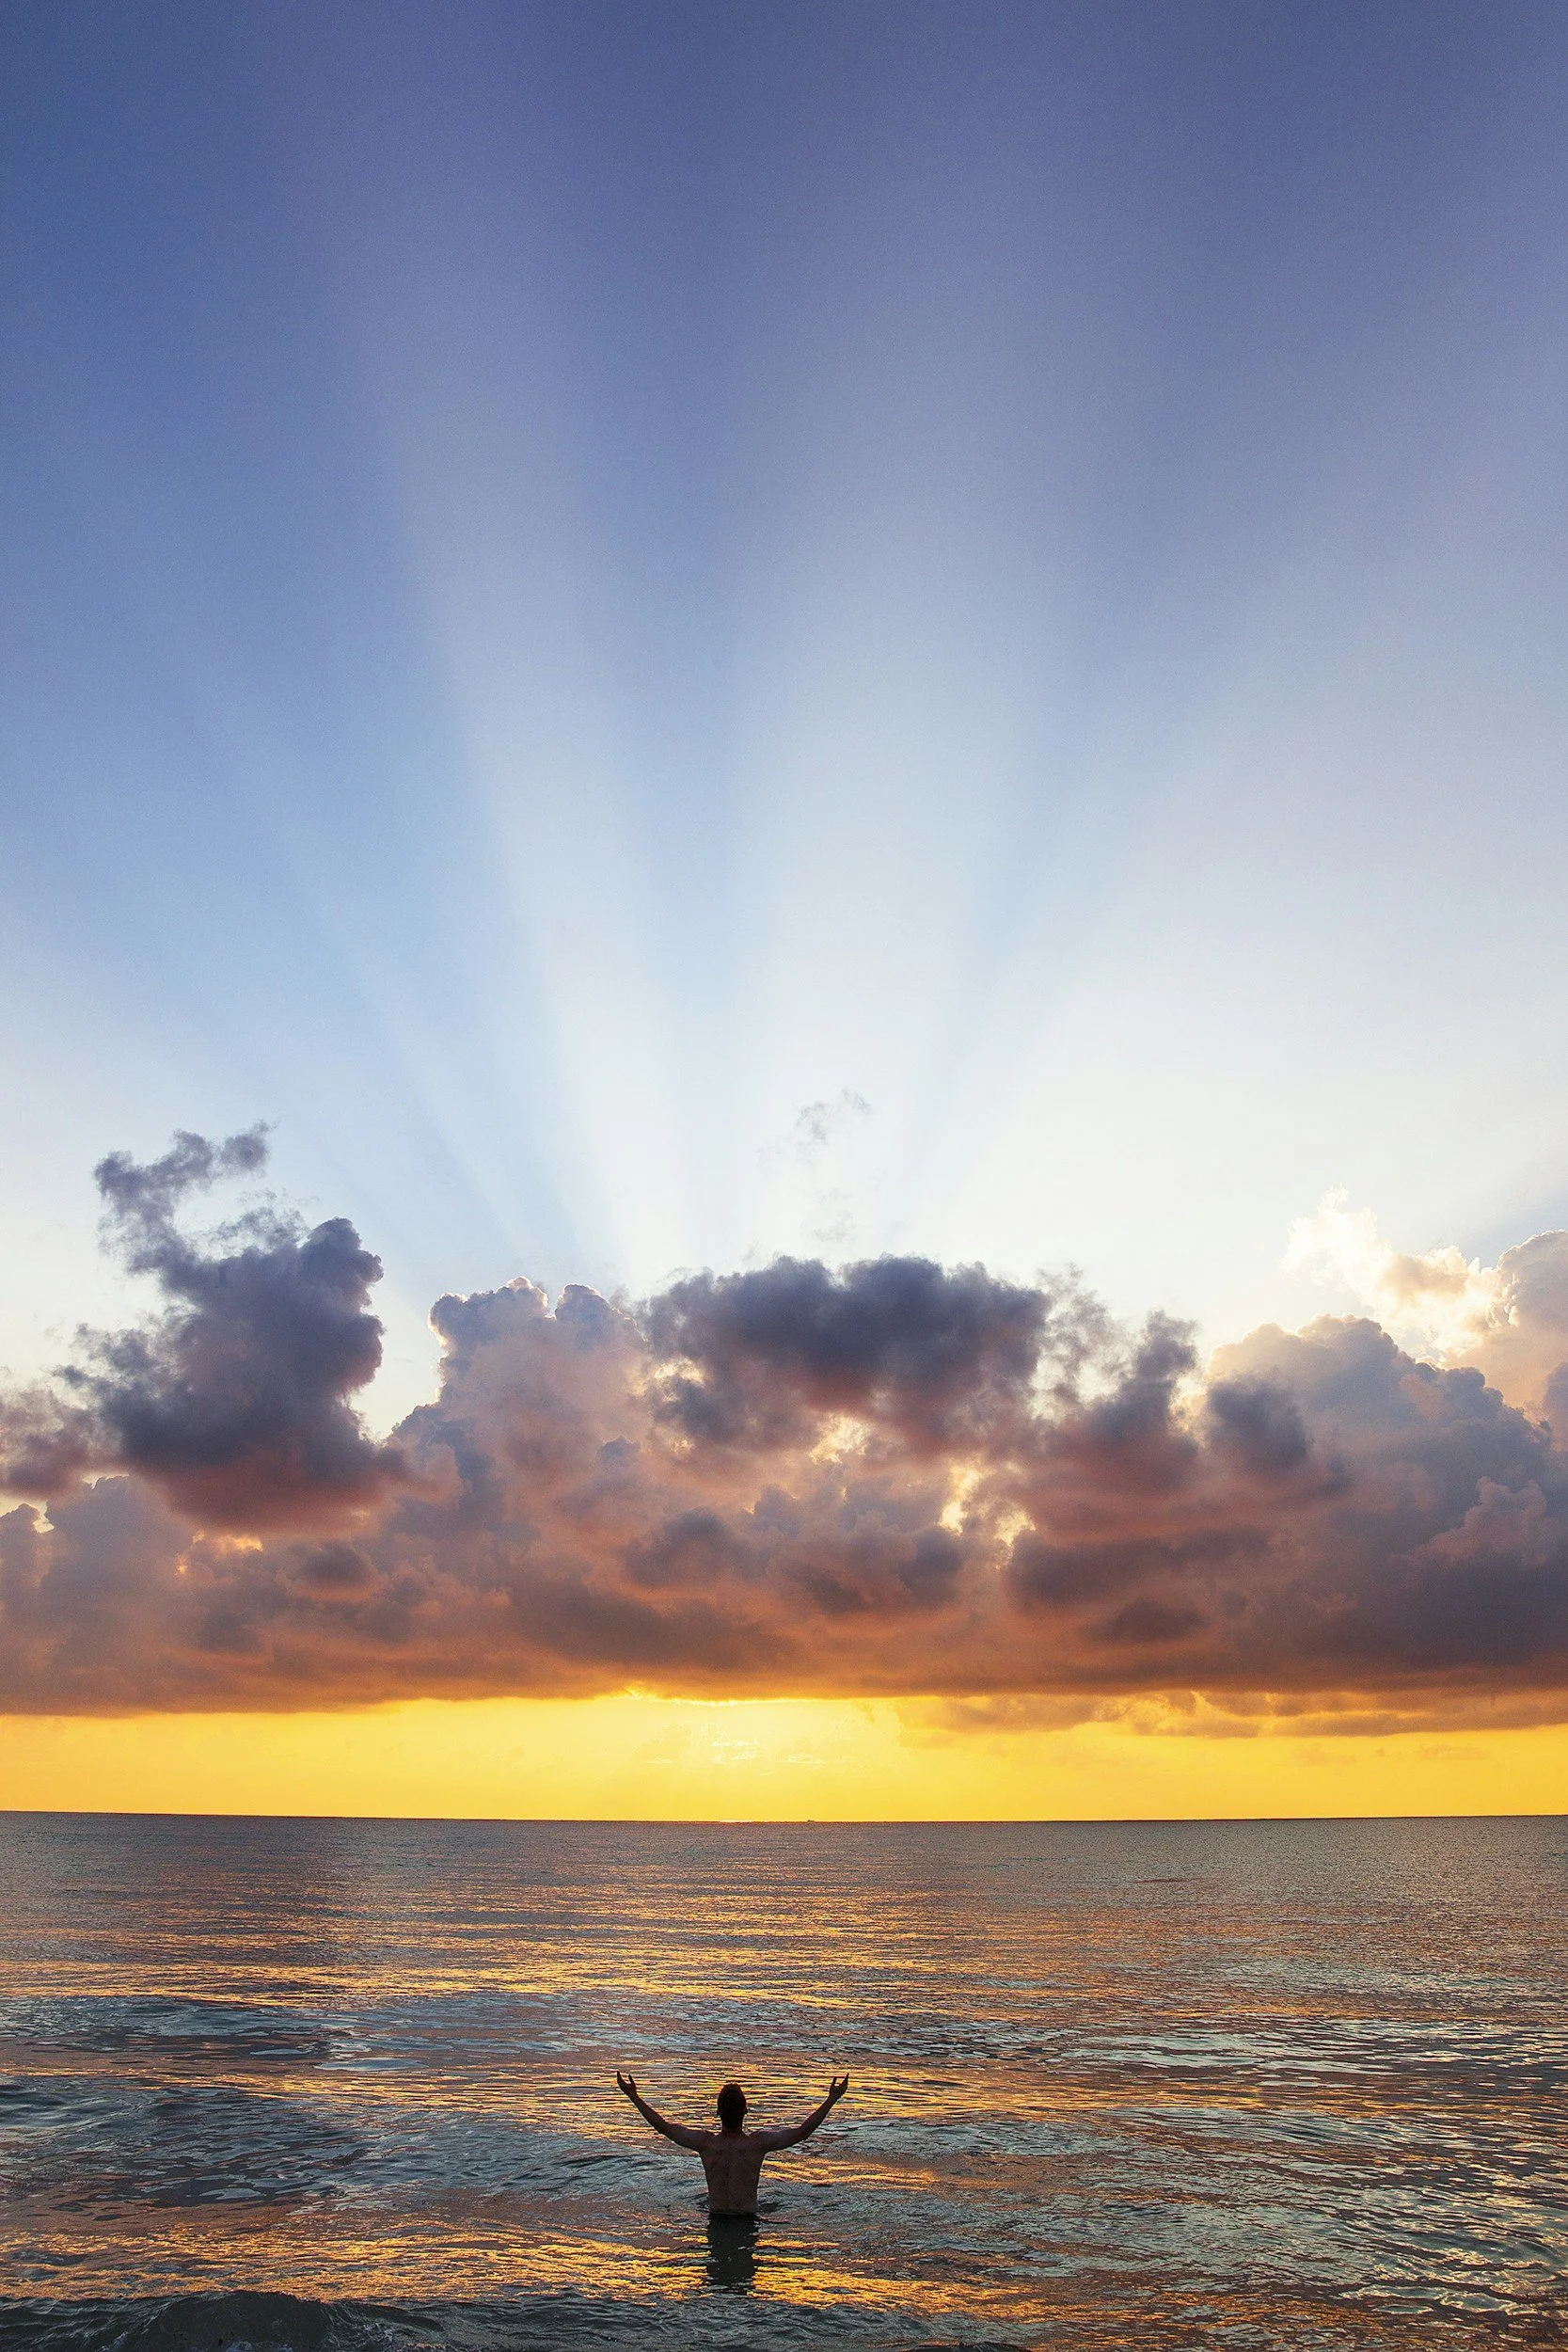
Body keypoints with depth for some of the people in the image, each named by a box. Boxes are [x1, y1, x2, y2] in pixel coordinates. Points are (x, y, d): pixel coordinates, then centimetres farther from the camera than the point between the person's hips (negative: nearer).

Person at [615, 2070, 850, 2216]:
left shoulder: (706, 2143, -17)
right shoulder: (758, 2143, -20)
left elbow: (663, 2126, -9)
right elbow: (803, 2131, -15)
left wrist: (634, 2096, -2)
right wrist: (832, 2100, -10)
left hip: (716, 2218, 1)